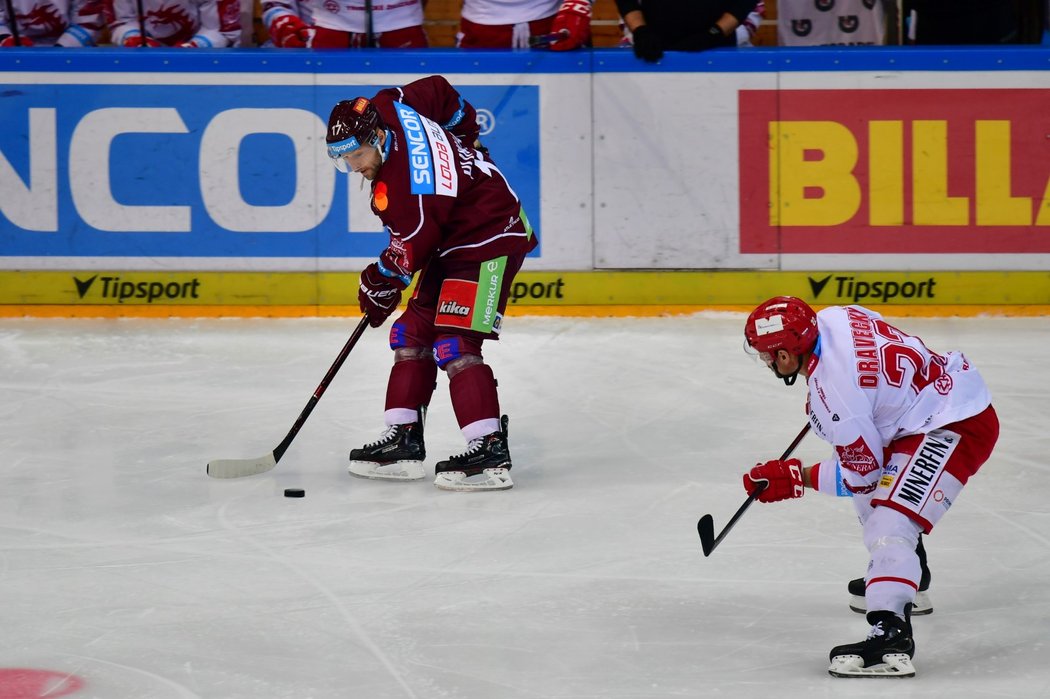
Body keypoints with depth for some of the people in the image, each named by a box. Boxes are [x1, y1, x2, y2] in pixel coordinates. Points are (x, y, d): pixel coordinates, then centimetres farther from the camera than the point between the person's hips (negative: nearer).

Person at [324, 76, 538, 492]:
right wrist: (464, 141, 26)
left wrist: (382, 283, -5)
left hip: (490, 242, -11)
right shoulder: (386, 110, -4)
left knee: (454, 345, -20)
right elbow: (439, 91, 13)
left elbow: (414, 243, -21)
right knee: (412, 333, 10)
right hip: (454, 245, 11)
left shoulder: (402, 180, -29)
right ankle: (403, 441, 13)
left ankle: (490, 452, -24)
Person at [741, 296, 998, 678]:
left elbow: (860, 473, -16)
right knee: (871, 492, 30)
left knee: (889, 524, -24)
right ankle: (907, 573, 49)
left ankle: (891, 635, -37)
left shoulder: (832, 389, -25)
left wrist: (794, 478, -8)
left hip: (957, 427, -11)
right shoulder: (833, 317, -2)